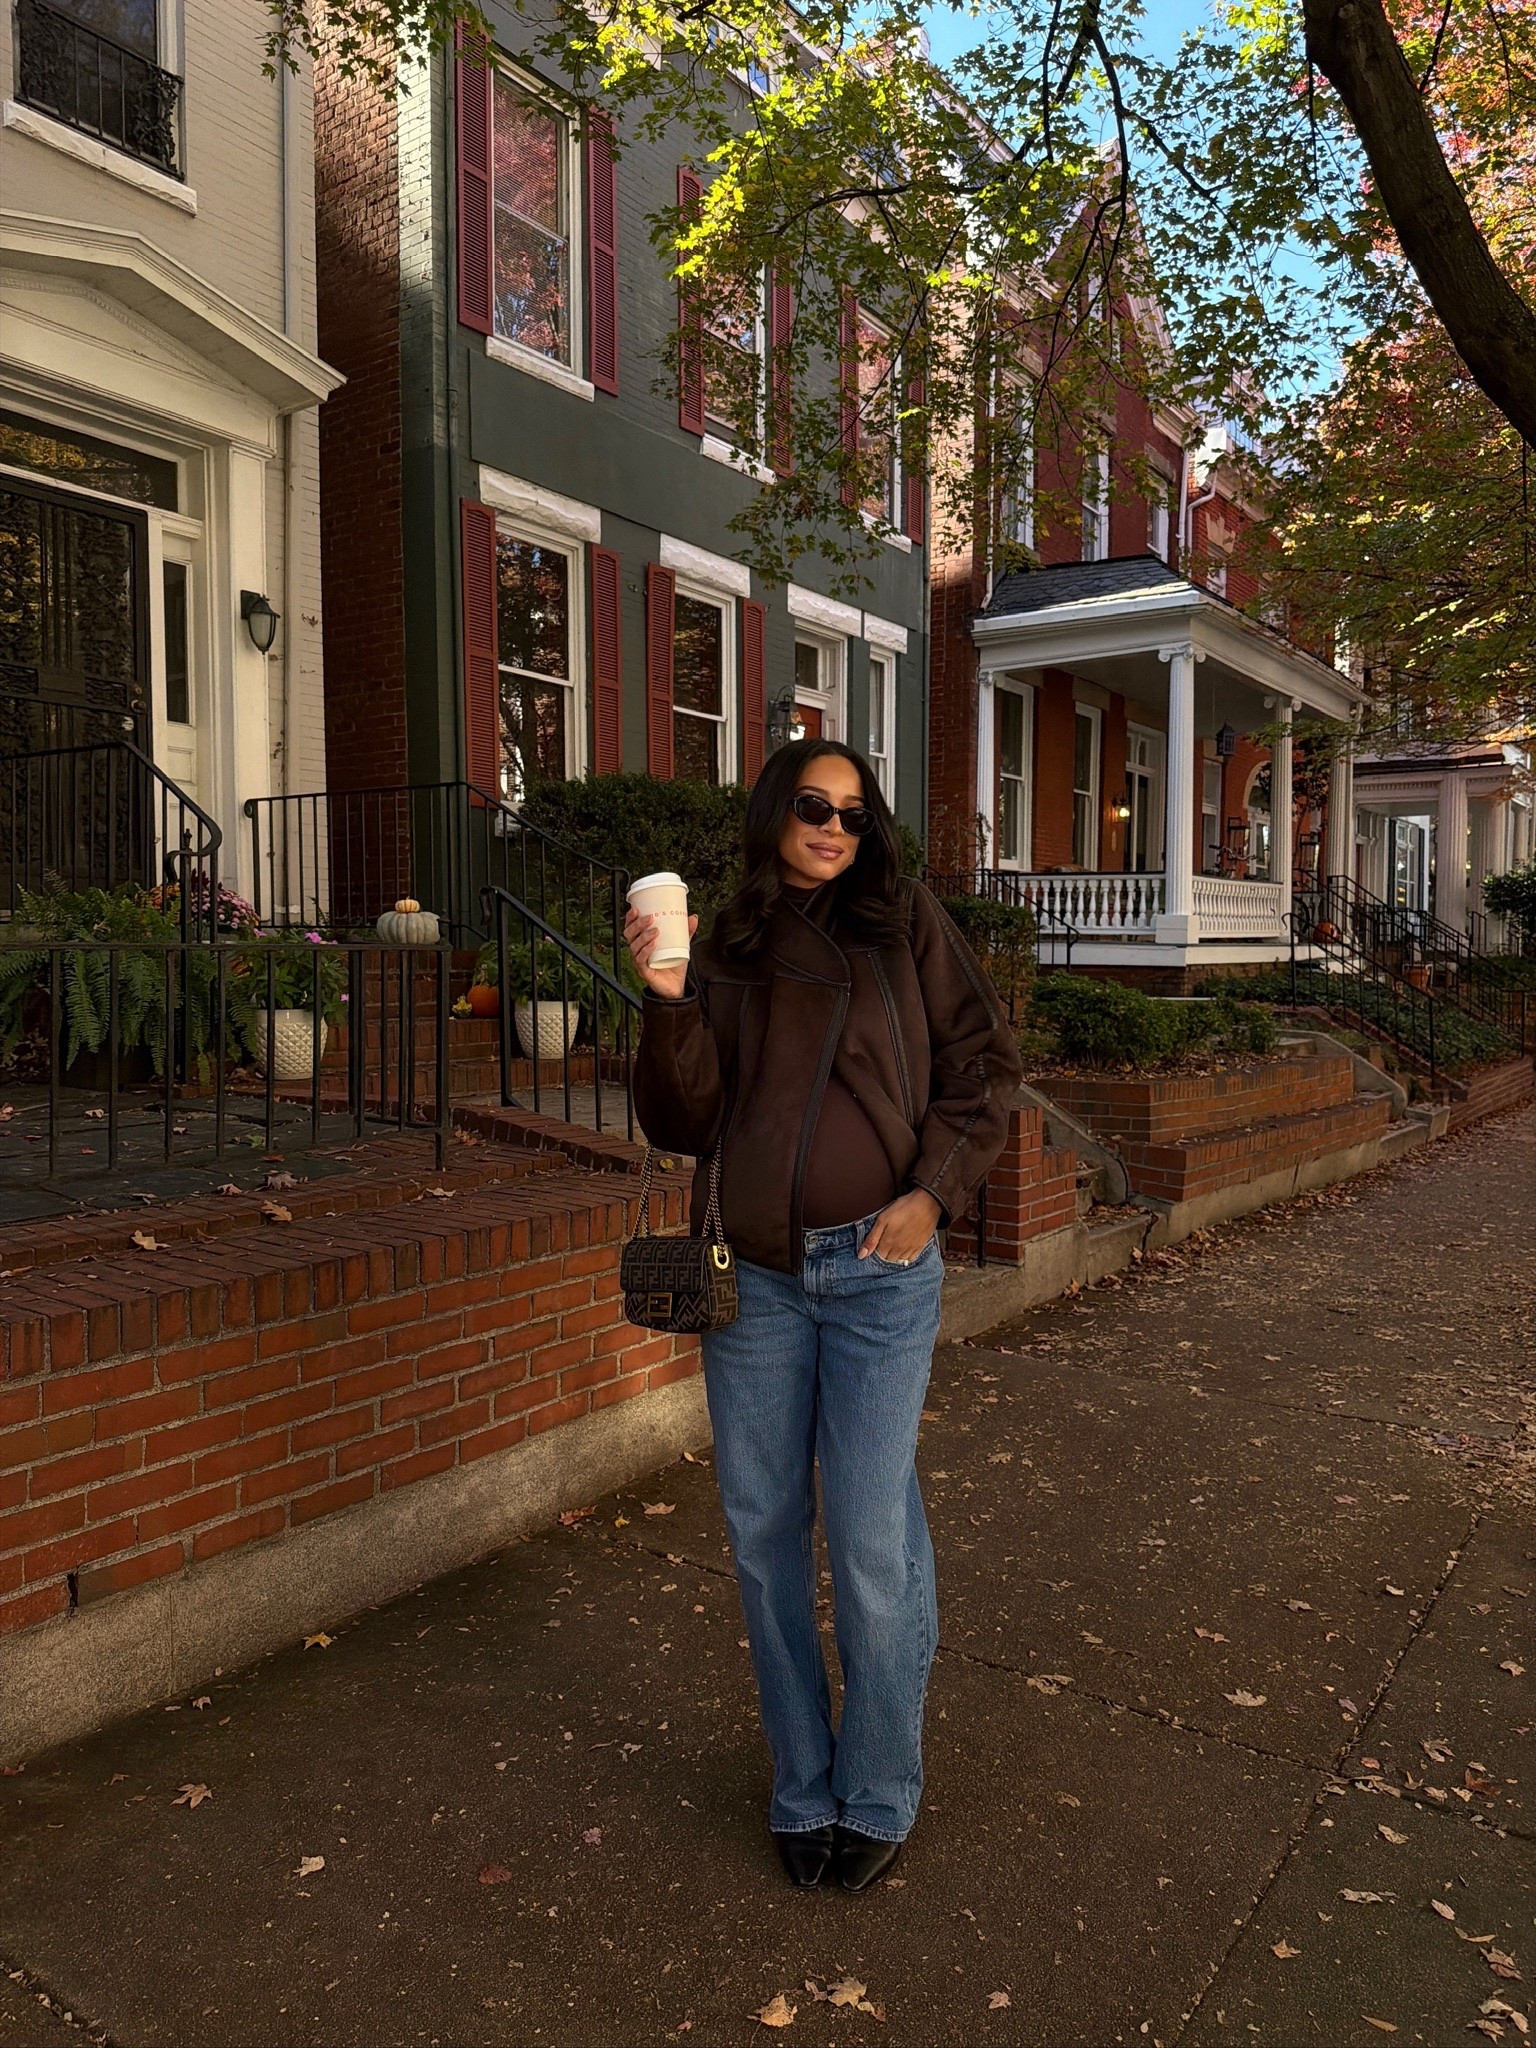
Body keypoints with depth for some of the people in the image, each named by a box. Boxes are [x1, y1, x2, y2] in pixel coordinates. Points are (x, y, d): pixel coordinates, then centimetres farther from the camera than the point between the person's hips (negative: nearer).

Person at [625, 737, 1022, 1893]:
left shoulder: (904, 922, 2)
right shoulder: (727, 950, 8)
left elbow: (983, 1065, 3)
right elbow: (683, 1125, 3)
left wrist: (933, 1192, -9)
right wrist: (669, 1003, -11)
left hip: (878, 1269, -3)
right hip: (753, 1276, 3)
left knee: (873, 1542, 1)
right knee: (765, 1537, 11)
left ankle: (879, 1797, 25)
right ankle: (804, 1791, 32)